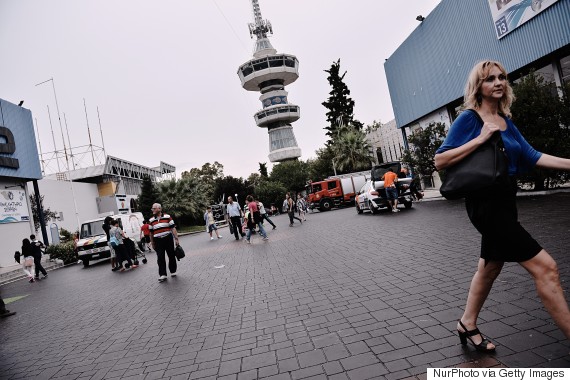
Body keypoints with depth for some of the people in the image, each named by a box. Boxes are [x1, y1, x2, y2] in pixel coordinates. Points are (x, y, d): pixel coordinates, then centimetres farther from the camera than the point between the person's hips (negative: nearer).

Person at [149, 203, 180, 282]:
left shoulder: (167, 217, -2)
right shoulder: (151, 220, 7)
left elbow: (173, 228, -3)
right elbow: (151, 233, 12)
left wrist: (176, 238, -8)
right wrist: (152, 243, 11)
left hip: (168, 239, -2)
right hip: (158, 241, 2)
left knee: (171, 256, 7)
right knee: (160, 258, -2)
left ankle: (173, 271, 23)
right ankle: (162, 275, 1)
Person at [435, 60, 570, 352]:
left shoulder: (506, 121, 13)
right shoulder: (469, 119, -9)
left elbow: (532, 157, 13)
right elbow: (439, 161, -15)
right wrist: (480, 138, -20)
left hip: (505, 200, 9)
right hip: (485, 202, -8)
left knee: (490, 268, 17)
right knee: (544, 267, -9)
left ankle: (467, 325, 34)